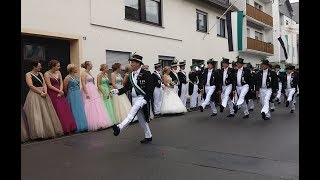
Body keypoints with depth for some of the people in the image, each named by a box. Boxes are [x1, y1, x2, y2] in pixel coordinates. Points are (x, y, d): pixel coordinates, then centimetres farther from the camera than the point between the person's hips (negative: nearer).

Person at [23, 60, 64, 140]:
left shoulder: (40, 74, 14)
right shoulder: (28, 74, -3)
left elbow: (44, 84, 7)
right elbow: (31, 86, -12)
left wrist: (45, 92, -11)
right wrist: (40, 93, -15)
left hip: (43, 94, 6)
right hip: (34, 95, -6)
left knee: (46, 113, 5)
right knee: (36, 114, -6)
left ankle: (48, 131, 12)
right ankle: (39, 133, -1)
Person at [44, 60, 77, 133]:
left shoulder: (58, 72, 9)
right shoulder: (47, 74, -8)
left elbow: (61, 83, 6)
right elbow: (49, 86, -12)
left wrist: (60, 92, -7)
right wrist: (59, 91, -11)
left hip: (60, 93, 6)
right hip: (53, 94, -6)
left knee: (65, 110, 3)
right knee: (58, 112, -4)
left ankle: (68, 128, 10)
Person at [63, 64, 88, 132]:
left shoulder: (76, 76, 10)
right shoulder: (67, 78, -12)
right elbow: (65, 89, -5)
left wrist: (78, 93, 16)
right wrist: (69, 94, 6)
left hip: (78, 95, 7)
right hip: (72, 96, -7)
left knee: (81, 110, 8)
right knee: (75, 111, -3)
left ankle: (82, 127, 14)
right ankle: (76, 128, 4)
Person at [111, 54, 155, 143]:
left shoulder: (146, 74, -9)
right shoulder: (131, 75, 11)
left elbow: (150, 88, -13)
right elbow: (127, 87, 10)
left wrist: (146, 99, -20)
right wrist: (118, 91, -5)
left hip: (142, 98, -7)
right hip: (134, 99, 7)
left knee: (132, 113, -28)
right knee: (141, 119, 13)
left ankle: (119, 128, -41)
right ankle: (148, 136, 25)